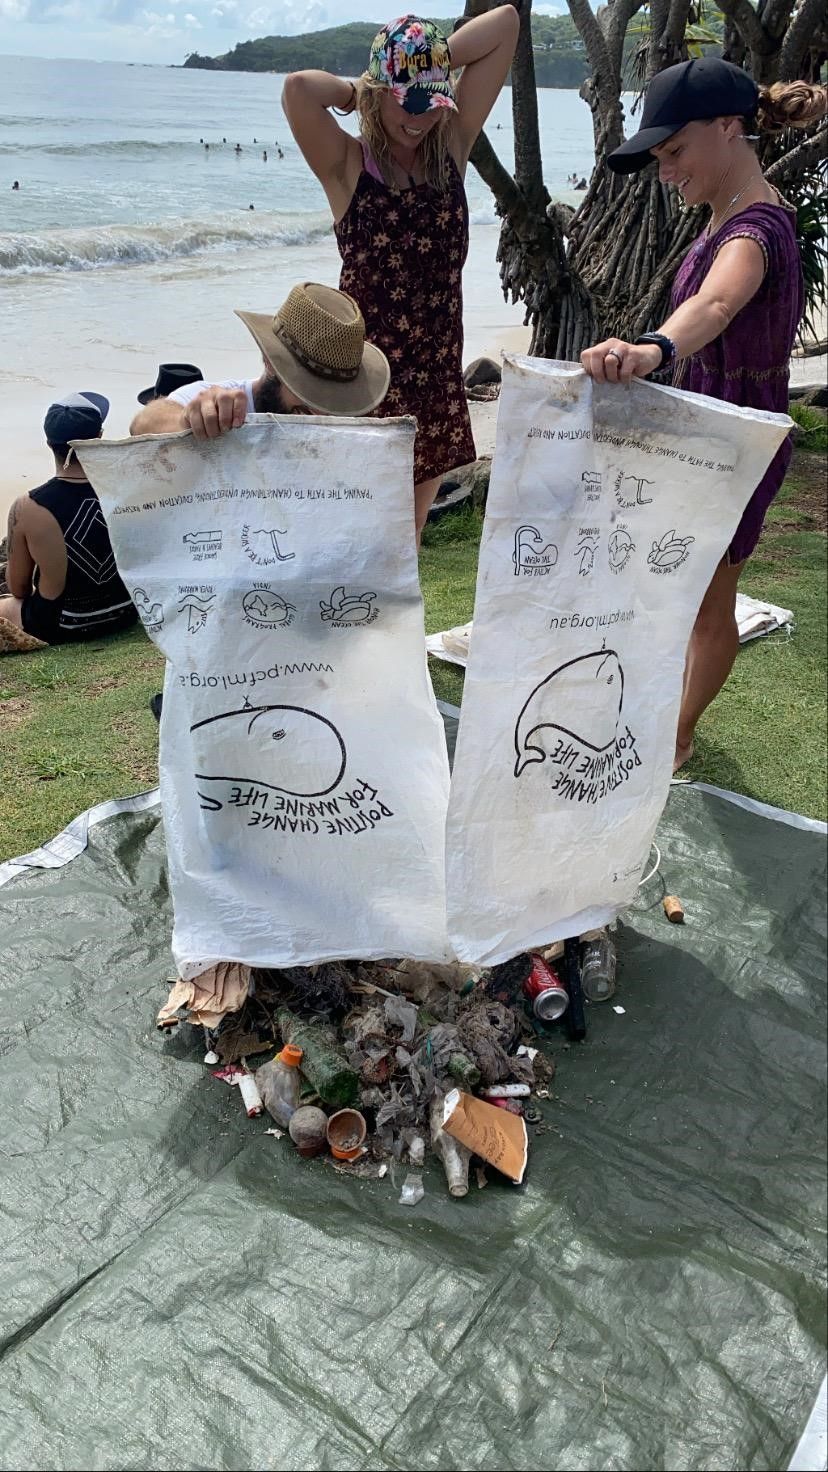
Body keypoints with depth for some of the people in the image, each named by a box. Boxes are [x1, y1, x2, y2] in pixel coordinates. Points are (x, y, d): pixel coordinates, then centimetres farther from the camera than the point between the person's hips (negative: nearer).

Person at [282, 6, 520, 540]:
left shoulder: (453, 146, 5)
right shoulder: (347, 165, -6)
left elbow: (506, 22, 6)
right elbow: (299, 88, -26)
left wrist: (431, 69, 0)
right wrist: (357, 91, -7)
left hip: (438, 370, 4)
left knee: (408, 536, 15)